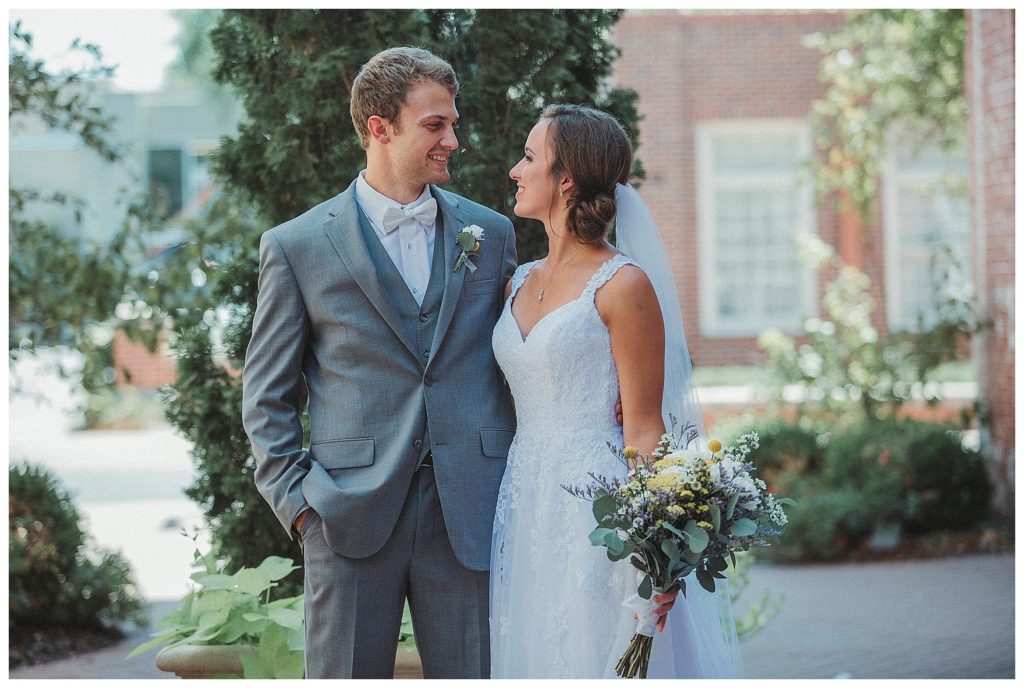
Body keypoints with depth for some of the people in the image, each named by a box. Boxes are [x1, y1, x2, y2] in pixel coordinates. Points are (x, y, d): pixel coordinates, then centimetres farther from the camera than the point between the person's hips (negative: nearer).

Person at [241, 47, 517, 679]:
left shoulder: (490, 234, 10)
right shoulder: (297, 247, 2)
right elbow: (267, 396, 6)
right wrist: (297, 502, -4)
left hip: (469, 513, 2)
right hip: (352, 519, -2)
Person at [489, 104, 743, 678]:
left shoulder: (622, 286, -10)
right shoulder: (519, 285, 12)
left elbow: (644, 430, -12)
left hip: (598, 510, -7)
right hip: (526, 512, 7)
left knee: (601, 663, -1)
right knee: (540, 663, 11)